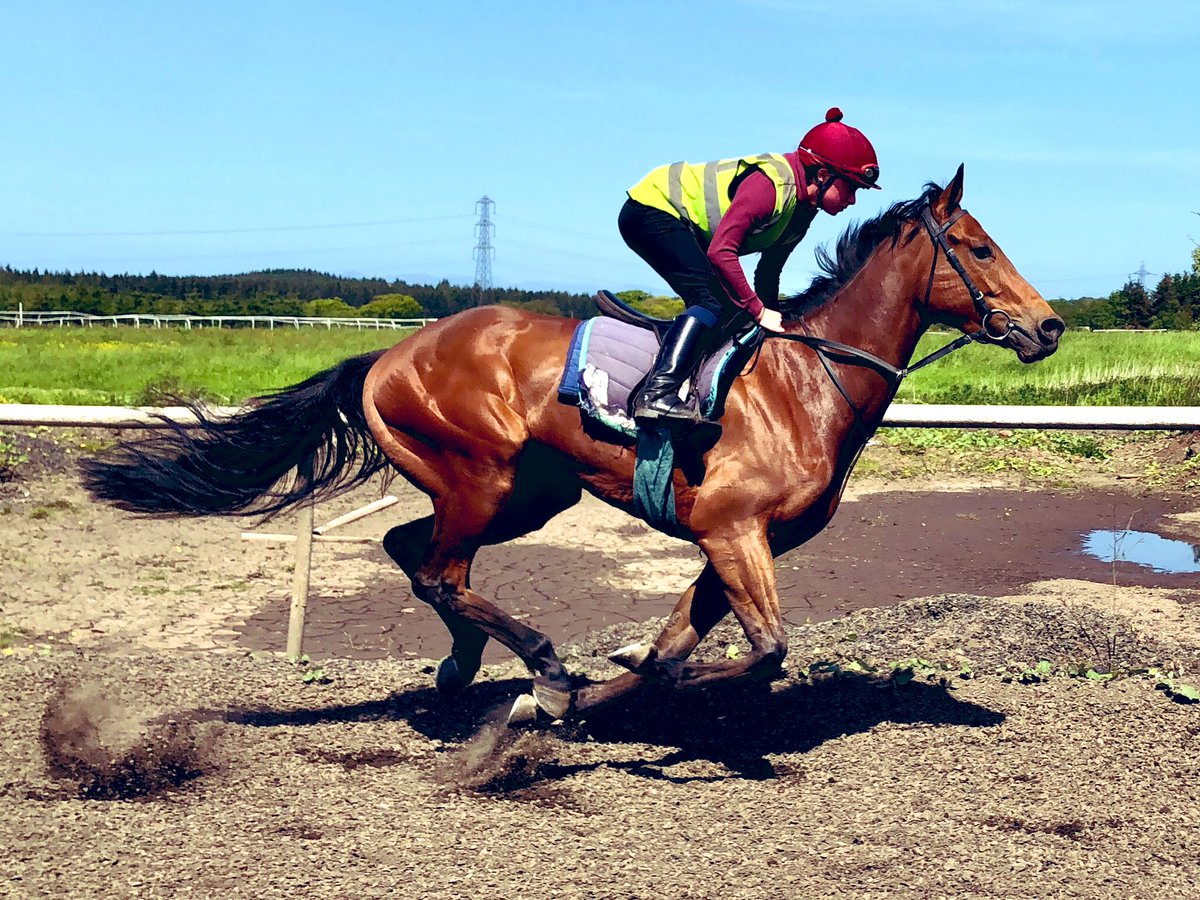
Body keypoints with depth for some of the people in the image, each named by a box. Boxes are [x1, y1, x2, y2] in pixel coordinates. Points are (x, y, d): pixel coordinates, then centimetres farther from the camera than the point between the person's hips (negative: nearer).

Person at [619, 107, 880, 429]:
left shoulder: (803, 209, 3)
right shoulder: (770, 184, -27)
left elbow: (768, 271, 12)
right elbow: (721, 252, -33)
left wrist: (771, 317, 6)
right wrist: (759, 310, -27)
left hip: (681, 225, 10)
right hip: (652, 208, -10)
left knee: (727, 305, 10)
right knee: (713, 300, -23)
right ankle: (657, 392, -35)